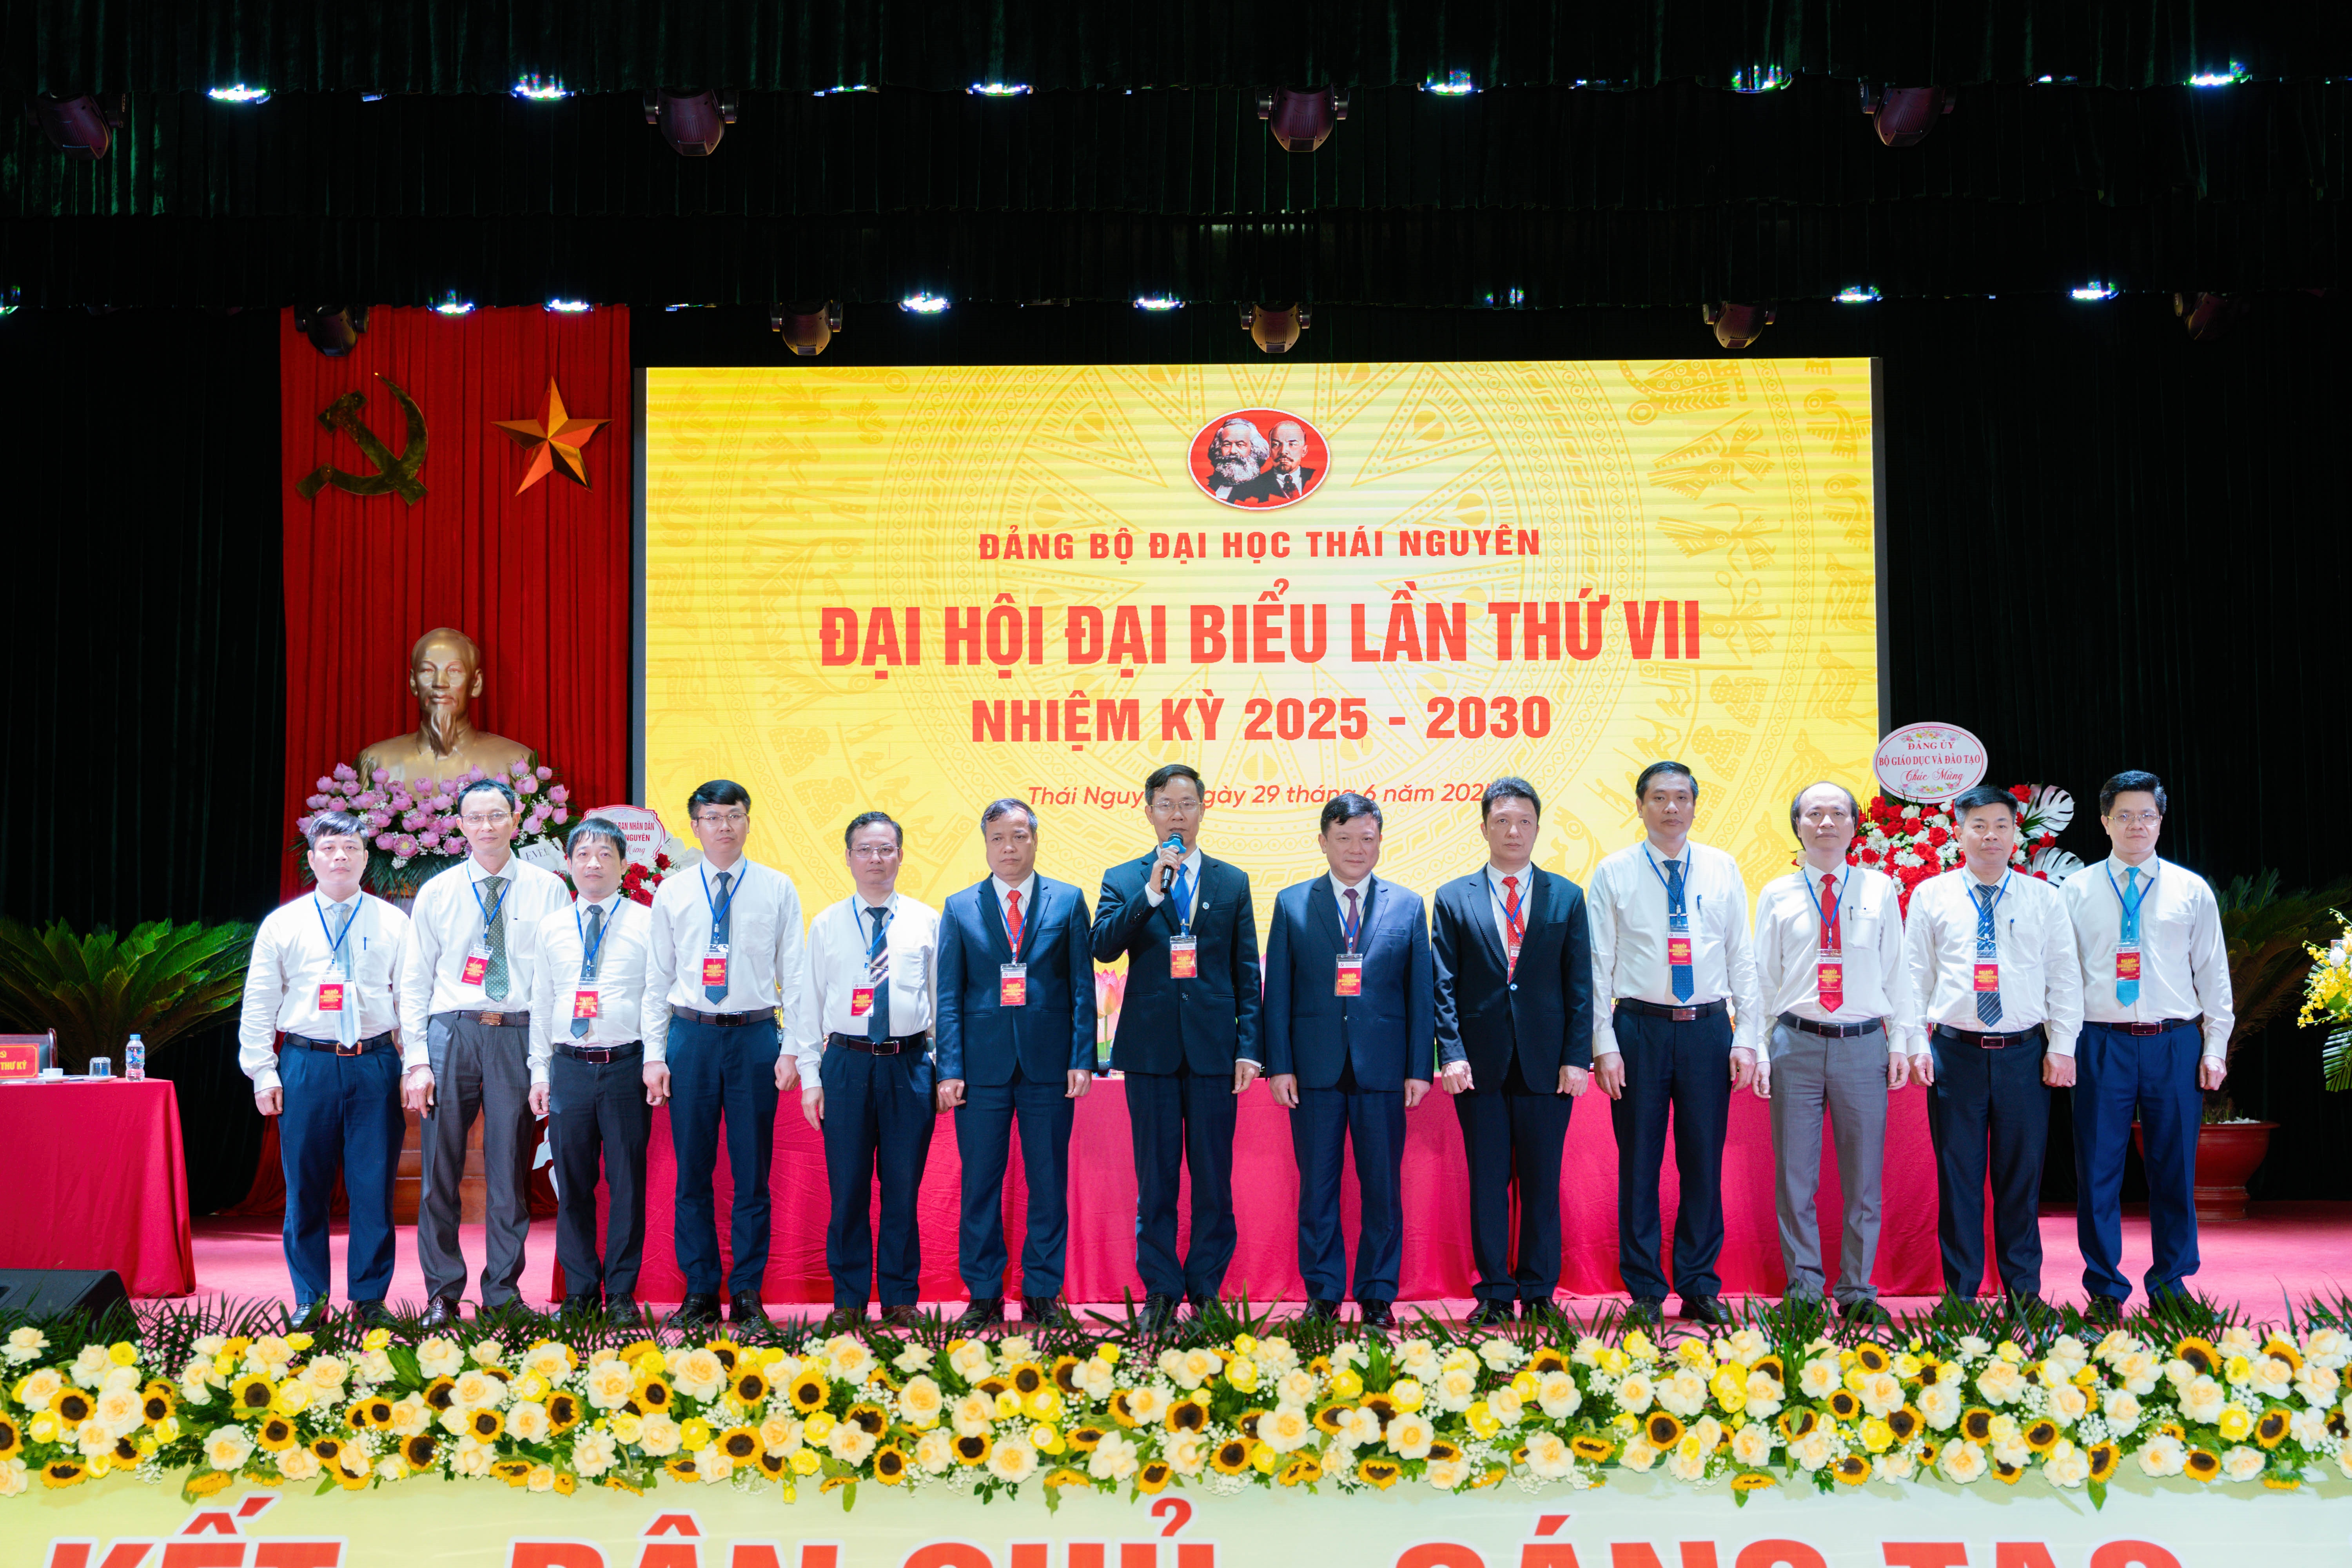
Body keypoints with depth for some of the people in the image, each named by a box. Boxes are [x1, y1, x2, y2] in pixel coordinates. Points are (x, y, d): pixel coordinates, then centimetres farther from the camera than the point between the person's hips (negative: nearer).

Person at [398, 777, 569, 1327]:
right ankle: (443, 1293, 13)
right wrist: (417, 1059, -2)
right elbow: (414, 981, 8)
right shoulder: (437, 894, 8)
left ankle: (503, 1292, 15)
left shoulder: (548, 891, 5)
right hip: (451, 1032, 1)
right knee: (440, 1171, 2)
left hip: (520, 1035, -1)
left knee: (511, 1172, 4)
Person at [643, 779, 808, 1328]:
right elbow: (657, 978, 8)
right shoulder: (671, 893, 7)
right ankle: (700, 1293, 15)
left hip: (755, 1035, -1)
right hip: (691, 1035, 1)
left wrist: (793, 1049, -3)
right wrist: (654, 1052, 1)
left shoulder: (778, 890, 4)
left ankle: (748, 1293, 12)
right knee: (692, 1171, 6)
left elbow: (795, 974, 4)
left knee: (753, 1172, 3)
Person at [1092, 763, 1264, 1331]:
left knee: (1214, 1178, 3)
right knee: (1155, 1179, 4)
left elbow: (1248, 975, 8)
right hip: (1151, 1046, 0)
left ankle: (1207, 1289, 12)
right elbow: (1103, 948, -9)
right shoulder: (1123, 881, 8)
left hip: (1213, 1048, 0)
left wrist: (1249, 1047, -1)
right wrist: (1152, 890, -16)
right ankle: (1160, 1292, 12)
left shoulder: (1233, 883, 10)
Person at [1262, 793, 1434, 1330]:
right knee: (1317, 1186, 5)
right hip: (1315, 1069, 0)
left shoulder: (1408, 907, 7)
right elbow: (1277, 993, 4)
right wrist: (1279, 1065, -3)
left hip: (1382, 1069, 0)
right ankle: (1322, 1294, 15)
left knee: (1382, 1186, 5)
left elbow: (1421, 994, 6)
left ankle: (1378, 1296, 15)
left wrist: (1420, 1068, 0)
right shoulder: (1291, 904, 6)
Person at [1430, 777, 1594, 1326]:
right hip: (1480, 1064, 0)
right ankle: (1493, 1295, 11)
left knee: (1542, 1185, 5)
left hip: (1546, 1065, 0)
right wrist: (1452, 1054, -8)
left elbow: (1580, 986, 5)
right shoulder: (1453, 899, 7)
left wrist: (1577, 1057, -3)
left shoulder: (1566, 897, 8)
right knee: (1487, 1183, 4)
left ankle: (1538, 1295, 14)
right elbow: (1444, 987, 3)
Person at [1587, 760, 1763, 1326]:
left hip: (1708, 1028, 2)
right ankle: (1645, 1292, 12)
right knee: (1639, 1163, 2)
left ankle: (1700, 1286, 17)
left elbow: (1742, 958, 8)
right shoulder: (1613, 873, 2)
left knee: (1705, 1162, 5)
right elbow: (1599, 965, 1)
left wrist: (1747, 1038, 1)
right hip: (1640, 1026, -1)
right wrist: (1604, 1044, -7)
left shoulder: (1722, 869, 8)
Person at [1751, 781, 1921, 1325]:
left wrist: (1901, 1042, 3)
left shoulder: (1880, 890, 7)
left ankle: (1857, 1290, 16)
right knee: (1795, 1177, 3)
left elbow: (1896, 969, 9)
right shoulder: (1777, 895, 6)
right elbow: (1762, 976, 7)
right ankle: (1803, 1288, 14)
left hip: (1864, 1043, 0)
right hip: (1797, 1042, 0)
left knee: (1864, 1178, 6)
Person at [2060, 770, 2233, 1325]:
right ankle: (2105, 1290, 12)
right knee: (2098, 1170, 0)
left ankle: (2170, 1285, 20)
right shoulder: (2077, 891, 5)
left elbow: (2213, 973, 9)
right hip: (2101, 1044, -1)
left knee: (2175, 1169, 7)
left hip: (2175, 1044, 1)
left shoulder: (2192, 891, 8)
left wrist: (2216, 1046, 3)